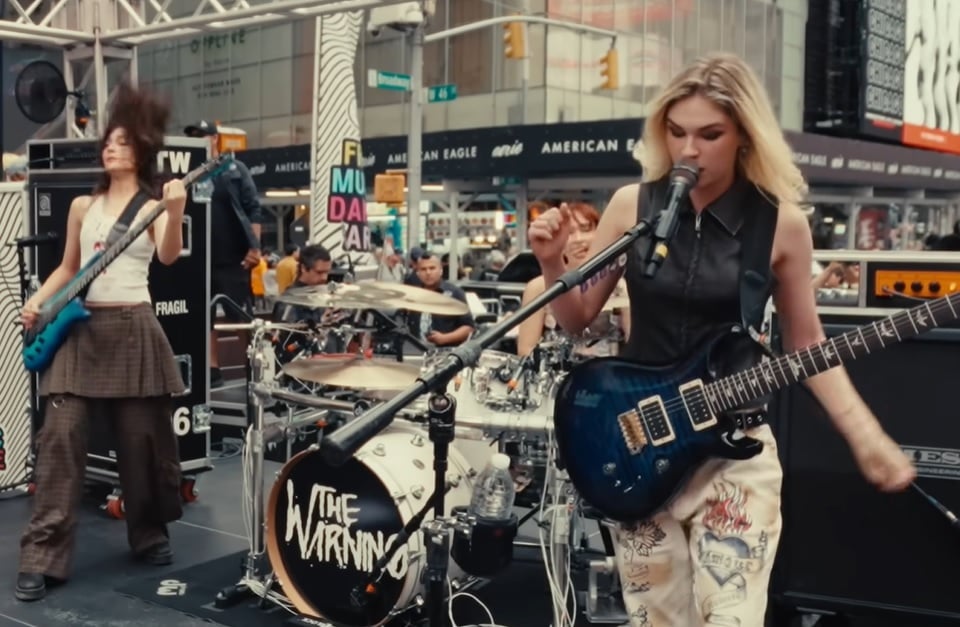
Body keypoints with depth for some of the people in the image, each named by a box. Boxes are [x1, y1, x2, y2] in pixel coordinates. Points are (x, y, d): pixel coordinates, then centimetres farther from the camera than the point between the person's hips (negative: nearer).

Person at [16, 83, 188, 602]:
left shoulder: (153, 208, 1)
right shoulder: (82, 206, 12)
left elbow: (169, 257, -18)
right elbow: (68, 268, 19)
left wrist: (176, 212, -36)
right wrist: (36, 303, 3)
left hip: (133, 329, -3)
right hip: (80, 327, 3)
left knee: (142, 438, 4)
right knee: (60, 435, -6)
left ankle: (150, 535, 23)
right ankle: (42, 555, -2)